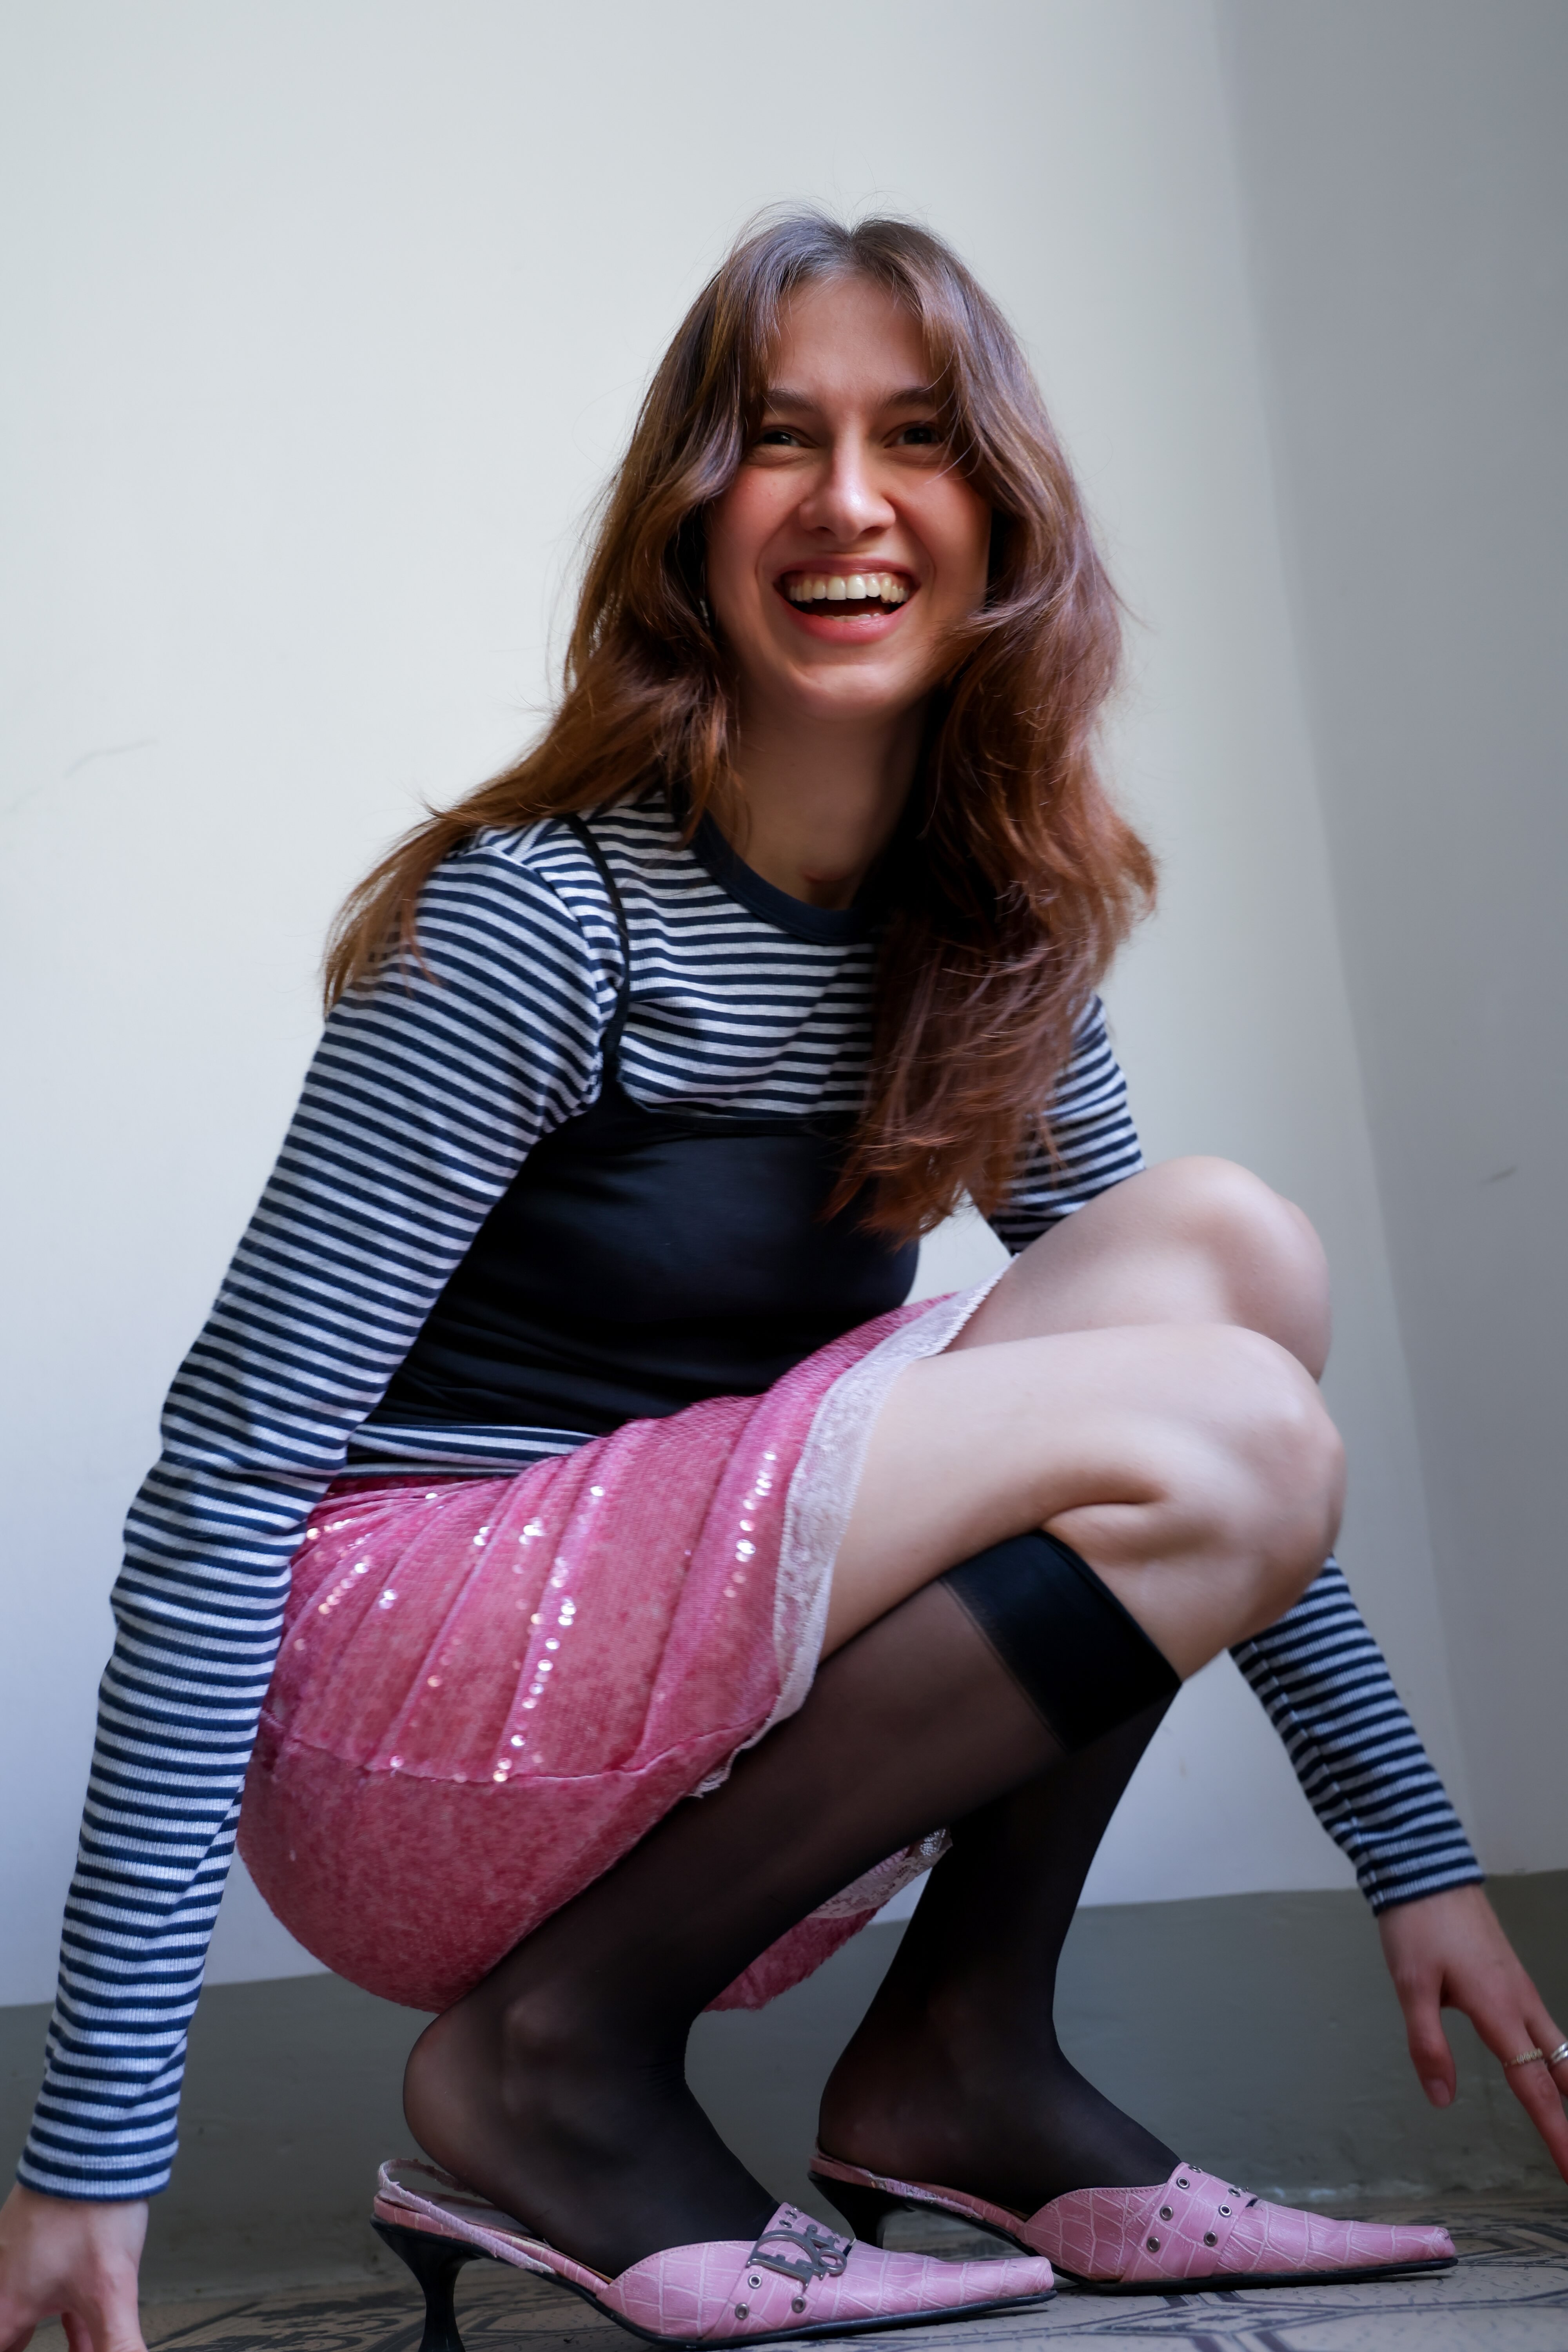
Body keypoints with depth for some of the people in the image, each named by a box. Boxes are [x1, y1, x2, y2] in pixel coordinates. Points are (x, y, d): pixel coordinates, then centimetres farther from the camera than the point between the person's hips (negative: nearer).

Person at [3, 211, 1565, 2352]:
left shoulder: (998, 942, 5)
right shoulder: (541, 914, -16)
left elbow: (1235, 1468, 12)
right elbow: (229, 1470, -19)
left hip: (689, 1742, 7)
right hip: (397, 1725, -6)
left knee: (1222, 1243, -9)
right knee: (1216, 1427, -20)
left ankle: (959, 2059, -4)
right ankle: (554, 2063, -11)